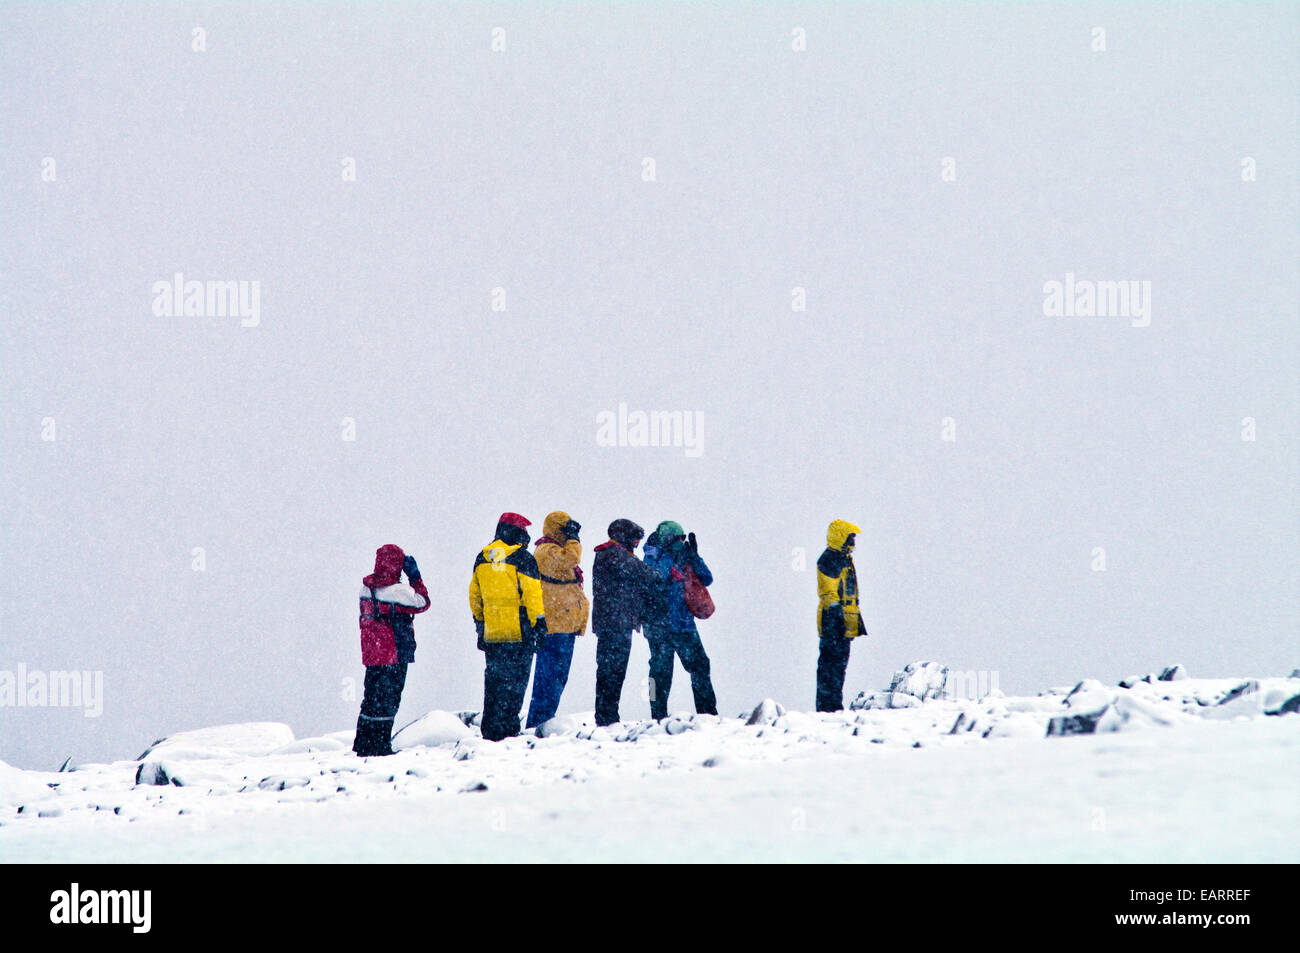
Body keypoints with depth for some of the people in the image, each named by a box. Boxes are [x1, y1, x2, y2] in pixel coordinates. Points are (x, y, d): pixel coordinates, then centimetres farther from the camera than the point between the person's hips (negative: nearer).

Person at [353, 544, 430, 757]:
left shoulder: (366, 588, 7)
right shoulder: (396, 591, -16)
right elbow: (423, 603, -5)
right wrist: (415, 577, 0)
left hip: (371, 655, 7)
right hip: (393, 655, -7)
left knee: (372, 697, 14)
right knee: (387, 699, -1)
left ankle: (363, 744, 17)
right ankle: (380, 745, -1)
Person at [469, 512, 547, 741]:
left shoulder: (483, 558, 9)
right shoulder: (522, 558, -9)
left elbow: (474, 595, 17)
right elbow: (532, 594, -11)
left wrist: (479, 623, 26)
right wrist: (539, 624, -5)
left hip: (491, 634, 5)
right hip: (519, 632, -5)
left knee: (493, 681, 13)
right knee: (515, 681, -2)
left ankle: (489, 730, 14)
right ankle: (506, 729, -7)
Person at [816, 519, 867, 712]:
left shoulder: (845, 559, 19)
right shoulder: (829, 560, -12)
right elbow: (829, 594, -17)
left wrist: (857, 621, 25)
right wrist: (837, 619, -22)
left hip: (845, 623, 10)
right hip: (834, 622, -10)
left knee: (839, 664, 12)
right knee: (831, 664, -10)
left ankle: (834, 705, 16)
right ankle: (828, 705, -11)